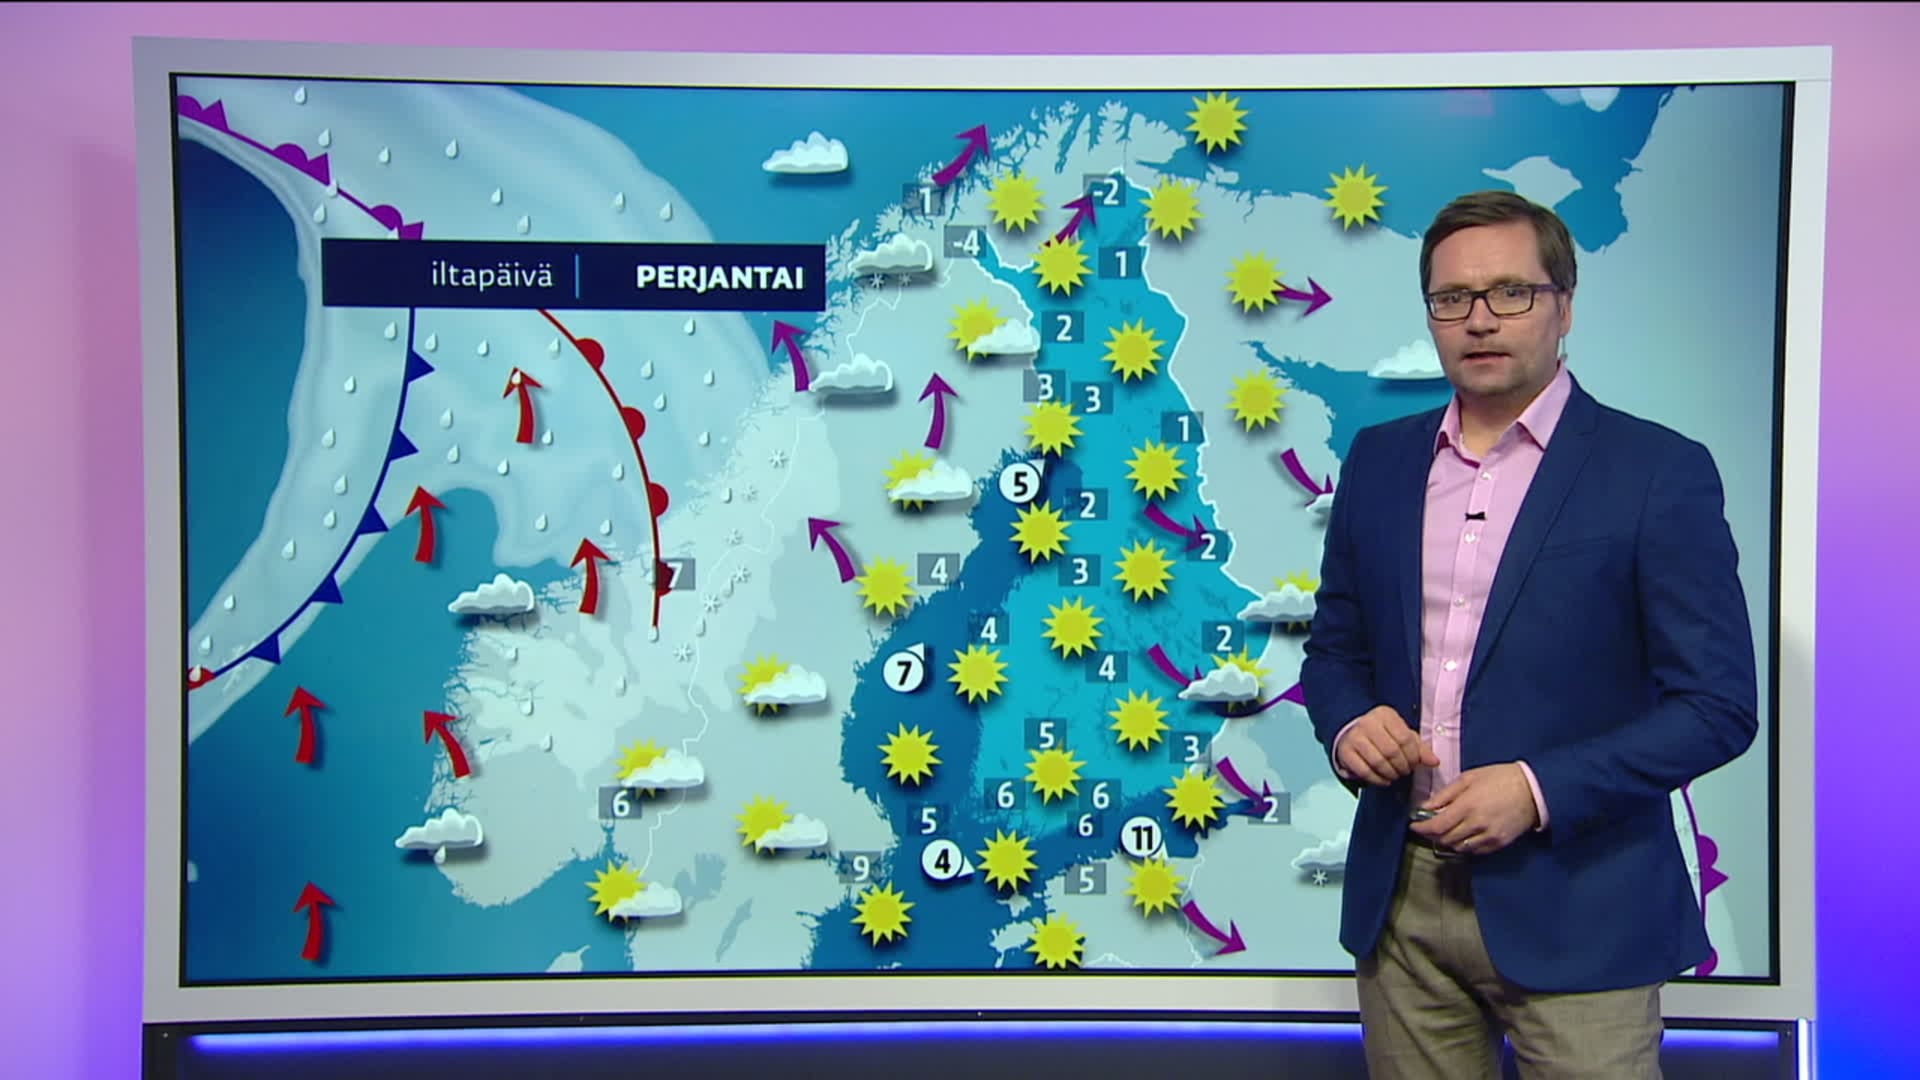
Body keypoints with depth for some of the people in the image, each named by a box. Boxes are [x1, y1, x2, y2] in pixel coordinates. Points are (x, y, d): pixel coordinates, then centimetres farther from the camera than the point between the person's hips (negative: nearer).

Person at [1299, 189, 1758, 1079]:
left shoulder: (1659, 471, -6)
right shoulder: (1378, 460, 6)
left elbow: (1718, 703, -7)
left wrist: (1540, 789, -18)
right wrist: (1347, 724, -8)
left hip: (1574, 907, -3)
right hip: (1399, 899, 4)